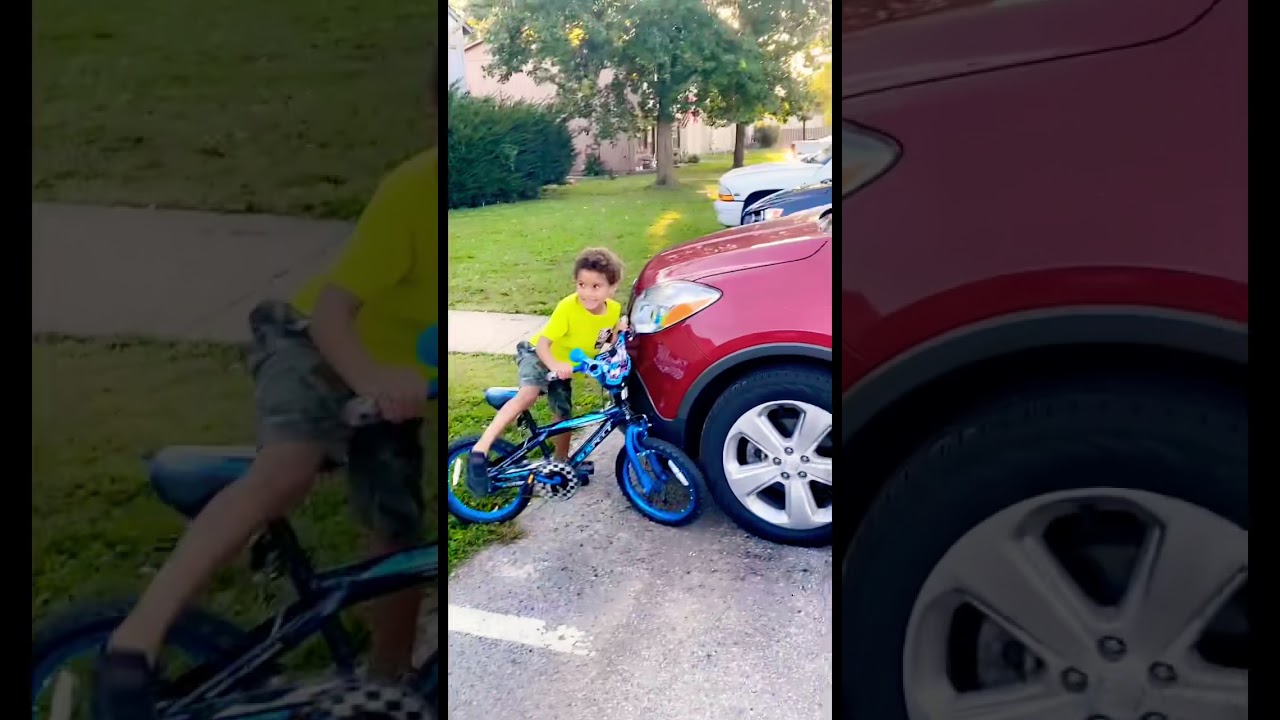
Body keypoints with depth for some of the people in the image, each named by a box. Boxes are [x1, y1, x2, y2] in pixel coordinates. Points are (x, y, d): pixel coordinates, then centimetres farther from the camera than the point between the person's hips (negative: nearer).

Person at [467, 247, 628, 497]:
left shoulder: (614, 310, -14)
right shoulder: (568, 307, -30)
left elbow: (608, 346, 3)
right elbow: (542, 342, -30)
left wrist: (620, 330, -18)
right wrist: (555, 366, -48)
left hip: (566, 366, 6)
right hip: (538, 355, -6)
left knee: (563, 415, 7)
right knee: (528, 394, -31)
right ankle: (481, 448, -37)